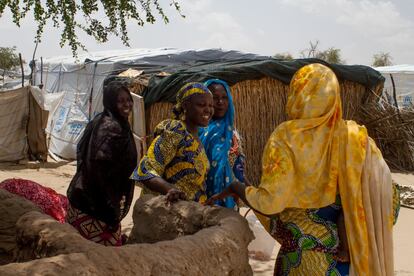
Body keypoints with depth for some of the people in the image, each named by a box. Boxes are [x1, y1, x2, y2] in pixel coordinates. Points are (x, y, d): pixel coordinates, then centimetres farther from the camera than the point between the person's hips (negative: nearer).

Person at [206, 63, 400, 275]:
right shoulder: (356, 137, -5)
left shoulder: (286, 137, -15)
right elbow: (385, 194, -9)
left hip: (304, 254, -3)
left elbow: (270, 202, -18)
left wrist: (235, 188, -2)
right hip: (350, 253, 4)